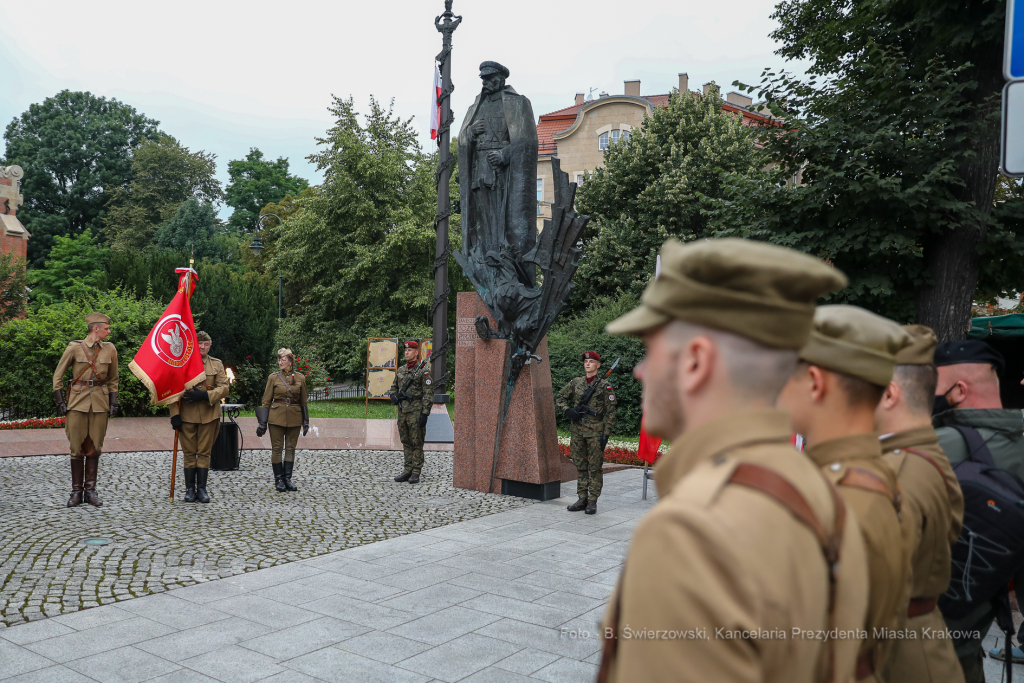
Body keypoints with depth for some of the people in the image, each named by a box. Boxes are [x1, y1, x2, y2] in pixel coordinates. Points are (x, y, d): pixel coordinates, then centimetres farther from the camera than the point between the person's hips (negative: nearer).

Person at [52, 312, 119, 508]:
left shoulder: (110, 349, 3)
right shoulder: (74, 347, -5)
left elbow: (113, 379, 13)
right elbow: (58, 375, 3)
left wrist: (113, 403, 7)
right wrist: (59, 401, -3)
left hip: (100, 403, 2)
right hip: (78, 401, -2)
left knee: (94, 447, 5)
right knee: (77, 447, 2)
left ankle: (90, 490, 14)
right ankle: (76, 491, 12)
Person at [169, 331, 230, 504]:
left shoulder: (217, 364, 7)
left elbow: (225, 387, -2)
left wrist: (204, 395, -17)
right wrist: (174, 414, -7)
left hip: (208, 415, 1)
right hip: (187, 415, -1)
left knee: (204, 452, 4)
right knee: (189, 453, 5)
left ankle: (202, 488, 11)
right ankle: (190, 489, 13)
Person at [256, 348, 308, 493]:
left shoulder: (300, 377, 3)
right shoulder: (273, 377, 0)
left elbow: (303, 401, 9)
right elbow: (266, 401, 3)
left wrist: (305, 421, 6)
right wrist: (262, 422, -1)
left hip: (294, 418, 1)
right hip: (277, 417, -1)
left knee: (290, 448, 5)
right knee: (277, 448, 2)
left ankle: (287, 478, 14)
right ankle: (279, 479, 11)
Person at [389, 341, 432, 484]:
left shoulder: (423, 370, -7)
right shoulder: (400, 370, 13)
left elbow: (428, 394, -11)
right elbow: (394, 387, 22)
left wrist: (425, 413, -16)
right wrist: (393, 396, -1)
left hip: (416, 411, -6)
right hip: (402, 411, 7)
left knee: (417, 443, -1)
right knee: (406, 442, 11)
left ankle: (416, 473, 4)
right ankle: (408, 471, 17)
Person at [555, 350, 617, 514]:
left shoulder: (604, 386, -2)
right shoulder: (575, 383, 9)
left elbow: (610, 412, -4)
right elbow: (560, 399, 17)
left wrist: (606, 434, -10)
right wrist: (568, 410, -4)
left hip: (595, 432, -4)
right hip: (577, 430, 4)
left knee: (595, 467, -1)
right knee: (580, 466, 9)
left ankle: (592, 502, 6)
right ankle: (582, 499, 17)